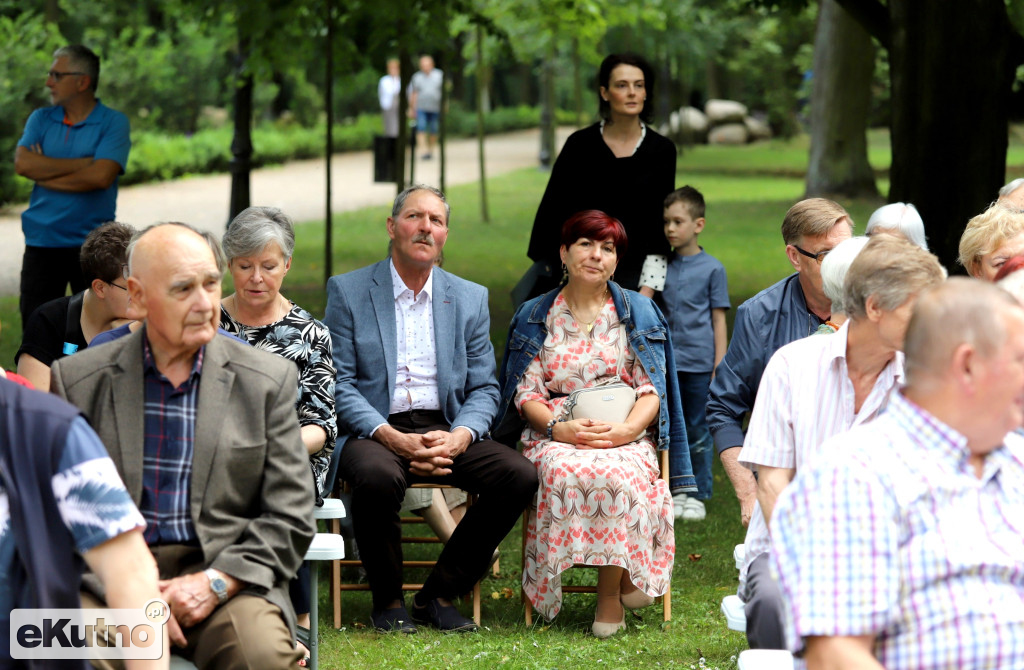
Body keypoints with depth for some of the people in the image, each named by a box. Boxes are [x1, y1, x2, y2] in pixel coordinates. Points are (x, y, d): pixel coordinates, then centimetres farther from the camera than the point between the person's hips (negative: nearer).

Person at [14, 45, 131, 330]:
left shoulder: (113, 123, -2)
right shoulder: (40, 119, 10)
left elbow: (101, 176, -16)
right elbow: (22, 164, -7)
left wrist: (43, 174, -7)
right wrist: (84, 163, -10)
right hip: (42, 242, 3)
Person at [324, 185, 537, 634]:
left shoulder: (470, 299, 14)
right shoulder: (348, 291, 3)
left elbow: (484, 389, 11)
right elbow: (339, 384, -4)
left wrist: (458, 437, -12)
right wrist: (394, 438, -19)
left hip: (447, 432, 4)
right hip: (374, 430, -4)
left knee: (520, 475, -21)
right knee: (378, 476, -38)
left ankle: (438, 596, -7)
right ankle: (387, 602, -12)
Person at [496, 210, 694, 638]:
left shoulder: (638, 313, 13)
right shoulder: (534, 317, 14)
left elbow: (652, 390, 5)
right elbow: (526, 393, 6)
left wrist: (625, 429, -15)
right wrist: (561, 427, -14)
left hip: (625, 437, 0)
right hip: (555, 436, 0)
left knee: (615, 472, -37)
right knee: (566, 471, -37)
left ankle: (610, 594, -21)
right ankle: (623, 579, -23)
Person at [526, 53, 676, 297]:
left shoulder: (661, 150, 2)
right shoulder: (580, 144, 1)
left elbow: (660, 225, 1)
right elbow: (550, 211, 5)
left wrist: (647, 292, -7)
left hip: (630, 277, 0)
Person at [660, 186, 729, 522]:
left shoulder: (712, 268, -1)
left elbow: (719, 320, 0)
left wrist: (719, 366, -3)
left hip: (699, 363, -3)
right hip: (667, 362, 3)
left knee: (698, 431, 3)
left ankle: (698, 495, 13)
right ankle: (677, 491, 17)